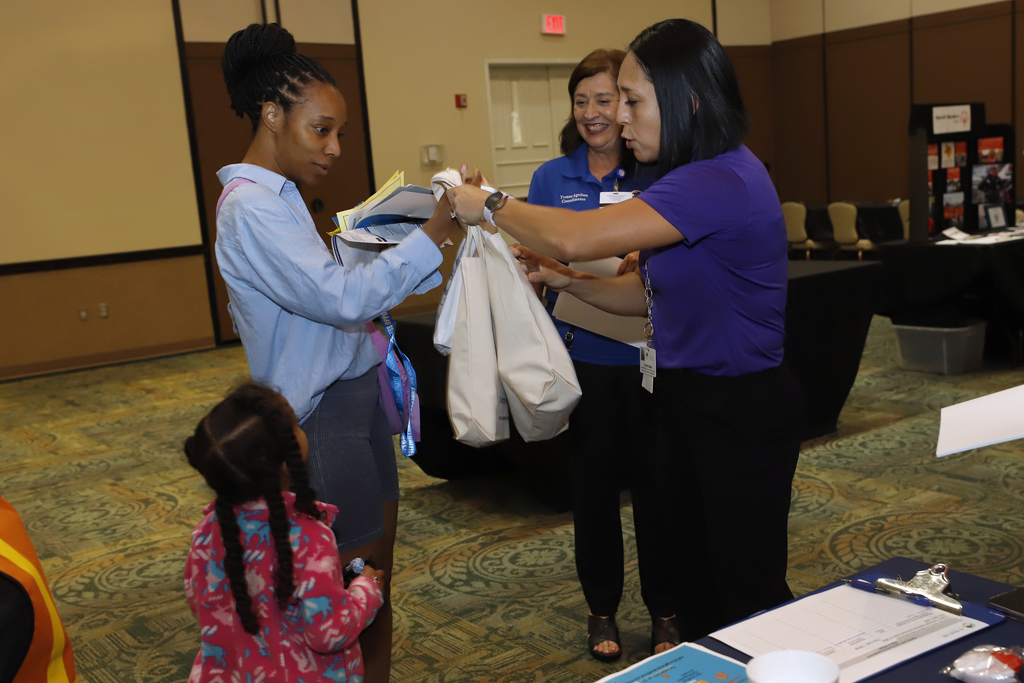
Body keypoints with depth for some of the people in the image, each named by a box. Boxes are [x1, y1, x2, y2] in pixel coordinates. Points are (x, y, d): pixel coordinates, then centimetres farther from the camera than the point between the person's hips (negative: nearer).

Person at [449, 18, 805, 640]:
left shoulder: (723, 181, -25)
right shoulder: (687, 180, 9)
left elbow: (576, 238, -30)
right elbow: (648, 293, 13)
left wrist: (490, 206, -14)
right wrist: (566, 281, -2)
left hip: (743, 410, -9)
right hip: (685, 398, 10)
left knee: (749, 589, 6)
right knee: (693, 569, 20)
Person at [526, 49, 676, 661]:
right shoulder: (553, 178, 4)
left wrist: (643, 261, -20)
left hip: (650, 352, -1)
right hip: (585, 353, 1)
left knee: (655, 478, 8)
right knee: (594, 479, 11)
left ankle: (665, 608, 26)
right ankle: (602, 607, 28)